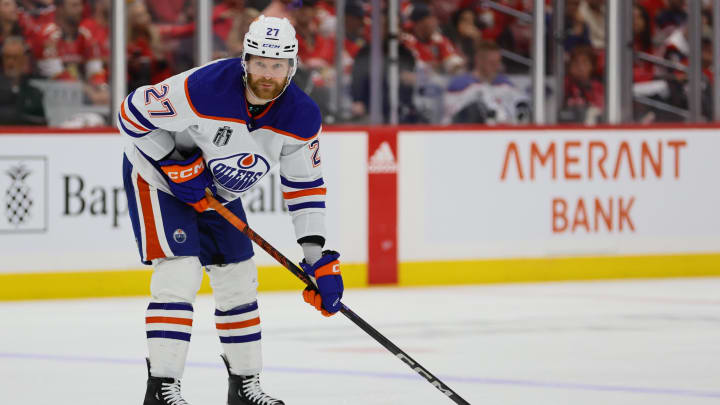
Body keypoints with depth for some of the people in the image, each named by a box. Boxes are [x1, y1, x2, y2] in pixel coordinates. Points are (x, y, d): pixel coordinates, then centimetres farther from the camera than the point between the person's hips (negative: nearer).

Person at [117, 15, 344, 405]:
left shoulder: (301, 116, -17)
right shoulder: (205, 88, -35)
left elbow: (305, 184, -7)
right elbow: (133, 114, -24)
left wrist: (316, 256, -12)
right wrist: (174, 163, -27)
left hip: (217, 191, 6)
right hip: (156, 173, -6)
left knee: (239, 280, 8)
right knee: (180, 275, -19)